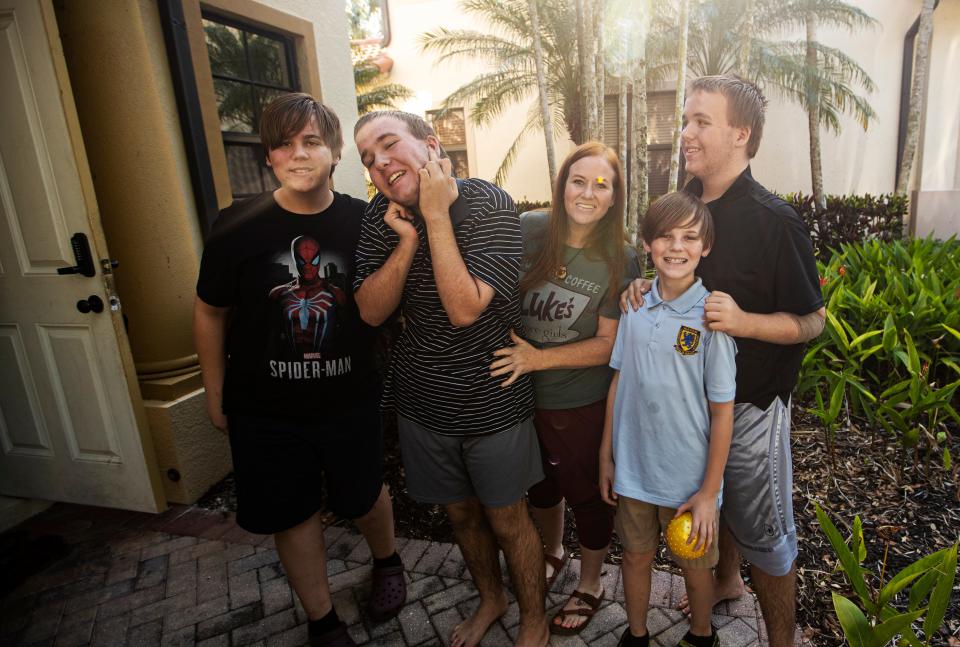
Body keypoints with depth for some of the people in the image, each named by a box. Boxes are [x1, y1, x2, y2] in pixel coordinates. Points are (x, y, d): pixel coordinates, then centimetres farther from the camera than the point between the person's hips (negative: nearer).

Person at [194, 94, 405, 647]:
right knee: (292, 515, 15)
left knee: (364, 498, 19)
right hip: (265, 409, 1)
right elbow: (210, 314, 2)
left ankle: (388, 562, 53)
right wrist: (216, 393, 7)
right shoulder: (237, 226, -10)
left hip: (350, 399, 0)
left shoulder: (363, 222, -9)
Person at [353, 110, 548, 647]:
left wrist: (436, 216, -25)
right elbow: (372, 311, -8)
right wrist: (408, 240, -20)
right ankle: (491, 599, 51)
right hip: (422, 399, 5)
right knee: (461, 512, 22)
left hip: (492, 398, -4)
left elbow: (464, 309, -28)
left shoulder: (488, 204, -18)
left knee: (507, 519, 13)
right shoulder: (382, 216, -2)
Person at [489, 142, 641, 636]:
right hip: (521, 391, 3)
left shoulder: (620, 261, -15)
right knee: (540, 482, 25)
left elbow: (608, 344, -14)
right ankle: (553, 553, 56)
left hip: (581, 403, -3)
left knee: (585, 493, 16)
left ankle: (590, 584, 45)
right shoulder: (528, 229, -11)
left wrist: (539, 358, -23)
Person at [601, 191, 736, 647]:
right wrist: (606, 455, 6)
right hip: (633, 468, 3)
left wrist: (709, 491, -9)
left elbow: (722, 411, -11)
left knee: (693, 565, 20)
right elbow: (619, 382, 3)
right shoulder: (634, 306, -5)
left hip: (688, 477, -3)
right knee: (635, 556, 21)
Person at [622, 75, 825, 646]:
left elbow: (812, 321, -13)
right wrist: (643, 288, -7)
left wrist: (743, 321, -30)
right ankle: (726, 580, 51)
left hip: (750, 404, -6)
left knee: (762, 530, 10)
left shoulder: (775, 221, -18)